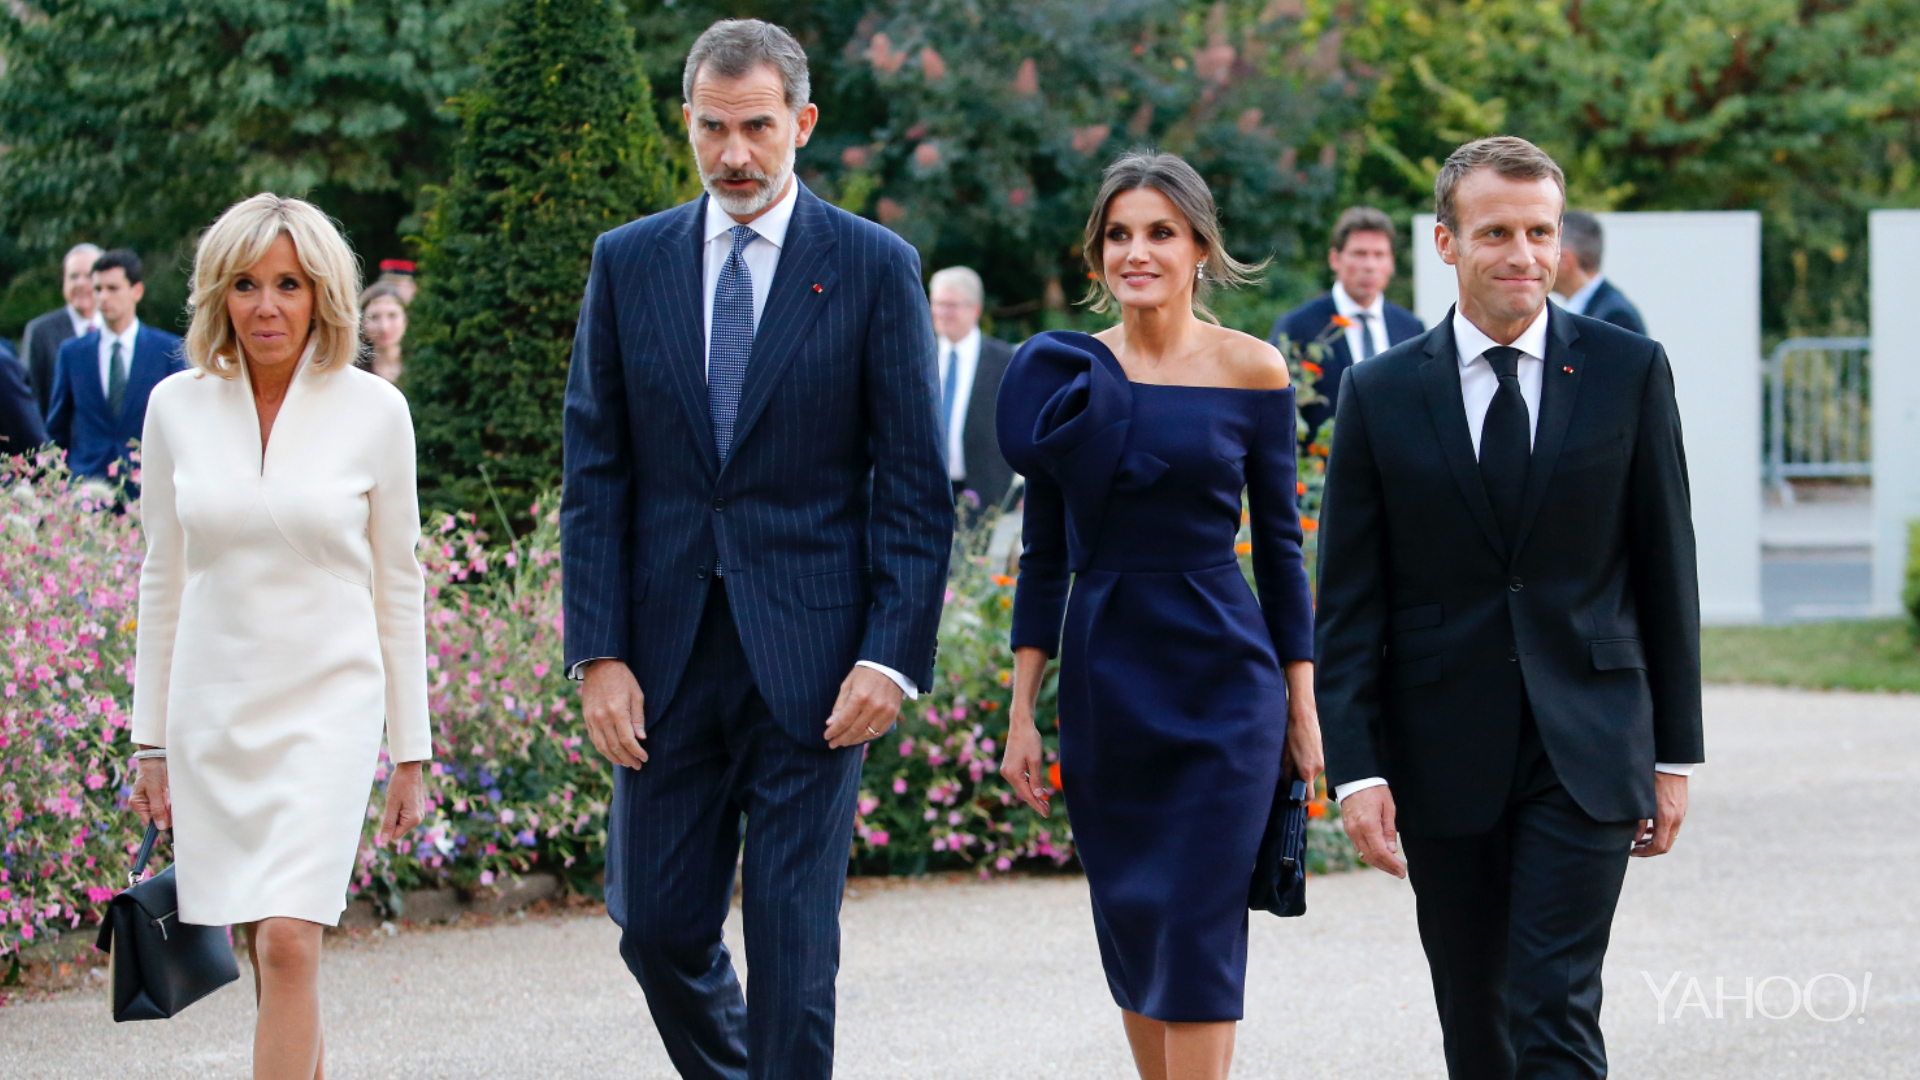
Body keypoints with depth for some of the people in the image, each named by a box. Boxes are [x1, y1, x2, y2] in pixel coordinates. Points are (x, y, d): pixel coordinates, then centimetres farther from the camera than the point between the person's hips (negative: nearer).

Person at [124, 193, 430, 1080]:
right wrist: (151, 745, 9)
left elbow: (397, 588, 2)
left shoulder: (373, 410, -3)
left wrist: (411, 755, 3)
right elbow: (163, 581, 10)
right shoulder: (178, 407, 2)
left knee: (289, 946, -16)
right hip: (212, 710, 3)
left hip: (328, 706, -3)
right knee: (268, 955, 8)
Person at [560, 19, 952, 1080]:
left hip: (810, 661, -3)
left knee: (793, 941, -2)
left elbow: (915, 486, -1)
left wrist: (893, 656, -10)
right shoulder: (629, 262, 7)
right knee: (658, 929, 7)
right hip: (667, 656, 3)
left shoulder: (874, 266, 0)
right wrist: (600, 654, -3)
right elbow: (594, 474, 6)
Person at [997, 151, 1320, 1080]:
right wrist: (1022, 714, 3)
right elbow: (1044, 555, 6)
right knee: (1128, 923, 8)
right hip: (1103, 677, 3)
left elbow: (1279, 542, 3)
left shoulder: (1251, 370, -2)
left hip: (1222, 672, -3)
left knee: (1200, 926, -8)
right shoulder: (1065, 374, 3)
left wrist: (1302, 704, 2)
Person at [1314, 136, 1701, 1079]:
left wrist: (1674, 752, 3)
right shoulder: (1380, 394, 2)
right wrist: (1356, 767, -6)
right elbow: (1350, 603, 2)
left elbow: (1666, 569, 4)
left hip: (1585, 749, -2)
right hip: (1443, 758, 2)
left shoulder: (1628, 372, 1)